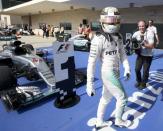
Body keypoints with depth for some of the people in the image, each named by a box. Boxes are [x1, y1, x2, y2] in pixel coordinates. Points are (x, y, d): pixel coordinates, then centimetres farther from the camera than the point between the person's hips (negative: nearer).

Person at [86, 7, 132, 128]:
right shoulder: (99, 38, -21)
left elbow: (122, 53, 17)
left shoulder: (118, 36, 5)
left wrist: (127, 68, 6)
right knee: (122, 97, 10)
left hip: (115, 72, 8)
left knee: (106, 98, 20)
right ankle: (119, 120, 38)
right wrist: (90, 84, -22)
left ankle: (99, 122, 41)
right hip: (109, 73, -8)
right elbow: (92, 62, -22)